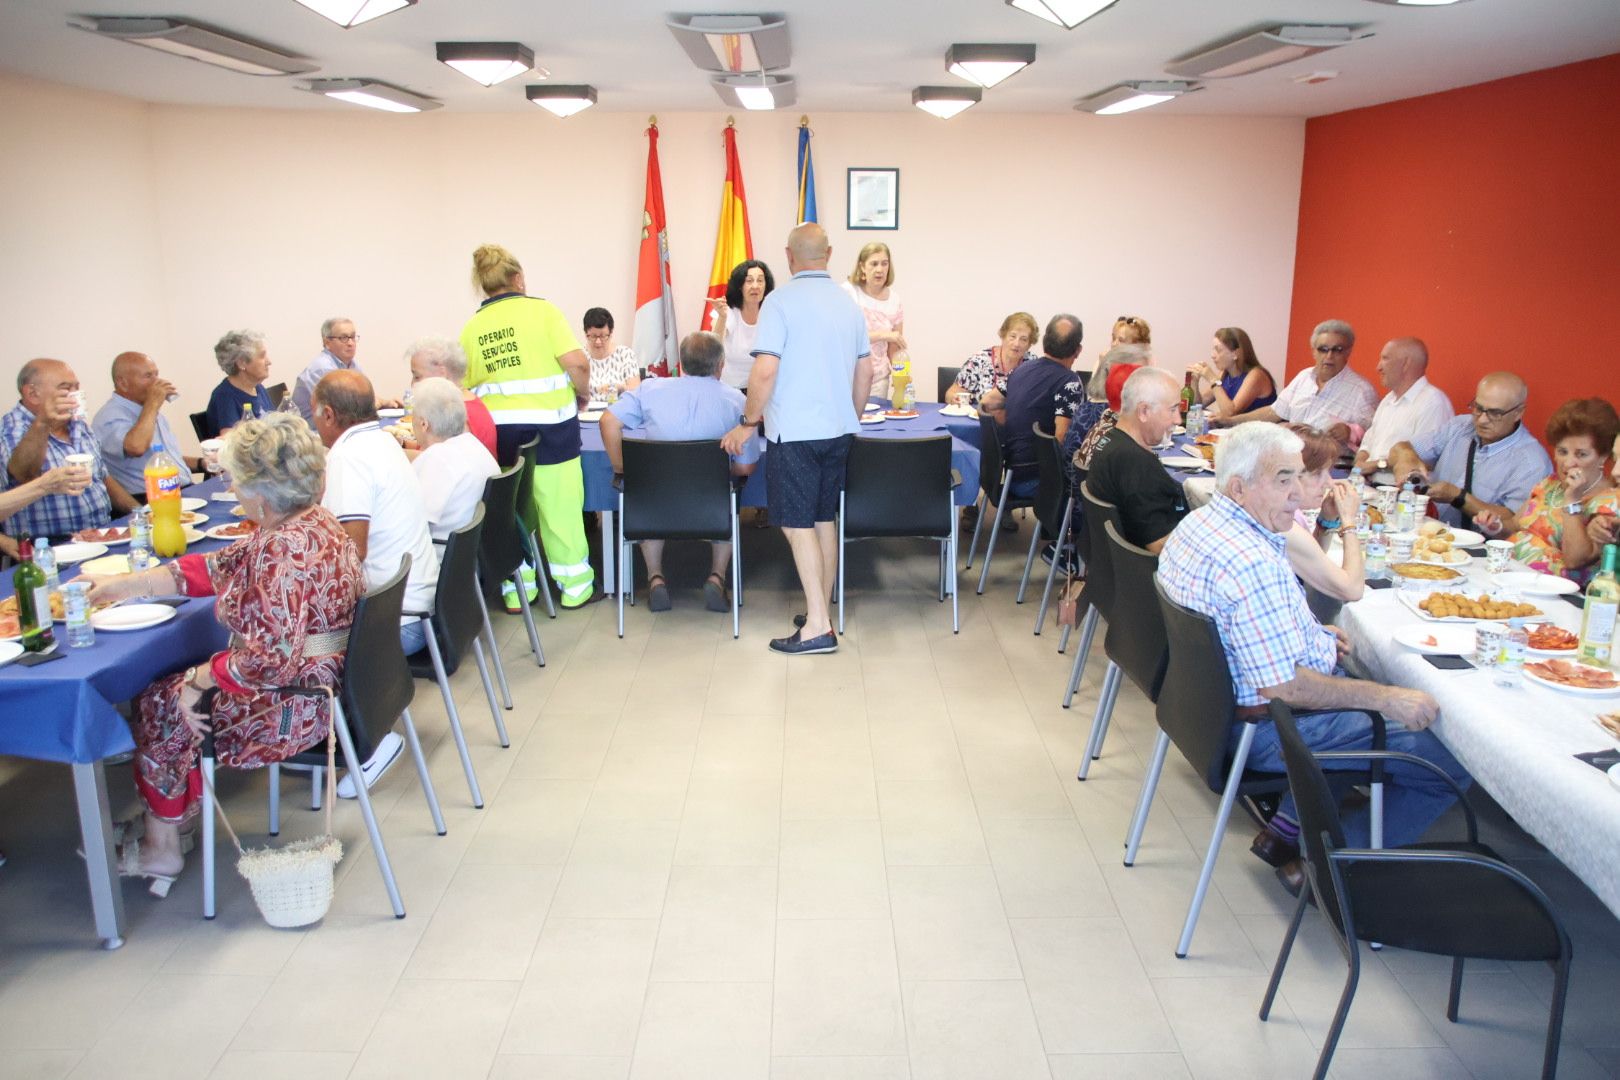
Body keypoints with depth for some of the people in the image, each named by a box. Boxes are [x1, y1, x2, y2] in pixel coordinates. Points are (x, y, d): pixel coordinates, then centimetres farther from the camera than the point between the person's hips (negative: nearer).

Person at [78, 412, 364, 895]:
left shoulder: (285, 547, -27)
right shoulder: (310, 522, 4)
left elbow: (269, 657, -31)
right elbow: (214, 568, 15)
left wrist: (199, 677, -15)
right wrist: (125, 584, 19)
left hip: (295, 705, -9)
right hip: (321, 685, 9)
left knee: (159, 704, 11)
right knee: (173, 688, 18)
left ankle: (161, 847, 30)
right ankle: (163, 836, 28)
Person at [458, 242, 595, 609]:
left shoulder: (471, 328, 8)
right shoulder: (541, 310, -3)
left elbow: (466, 387, 8)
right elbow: (576, 362, -11)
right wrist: (583, 394, 6)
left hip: (497, 429, 4)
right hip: (549, 424, -3)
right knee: (560, 504, 6)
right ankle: (575, 584, 15)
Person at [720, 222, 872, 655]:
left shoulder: (781, 300, -10)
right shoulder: (848, 304, 10)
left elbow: (765, 371, -17)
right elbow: (864, 373, 16)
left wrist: (748, 423, -5)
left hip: (794, 431, -7)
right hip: (838, 429, 7)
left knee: (798, 525, -3)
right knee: (824, 520, 15)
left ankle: (818, 627, -4)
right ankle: (822, 610, 23)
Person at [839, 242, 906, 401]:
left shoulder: (894, 300, 5)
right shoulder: (848, 292, -5)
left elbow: (894, 350, 7)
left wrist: (902, 374, -9)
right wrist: (882, 334, -24)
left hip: (878, 380, 3)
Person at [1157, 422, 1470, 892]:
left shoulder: (1200, 522, 2)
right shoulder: (1253, 565, -29)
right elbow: (1284, 687, -28)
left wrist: (1312, 634, 10)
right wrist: (1387, 699, -18)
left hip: (1223, 695, 10)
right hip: (1267, 727, -10)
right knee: (1451, 763, -5)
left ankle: (1287, 829, 19)